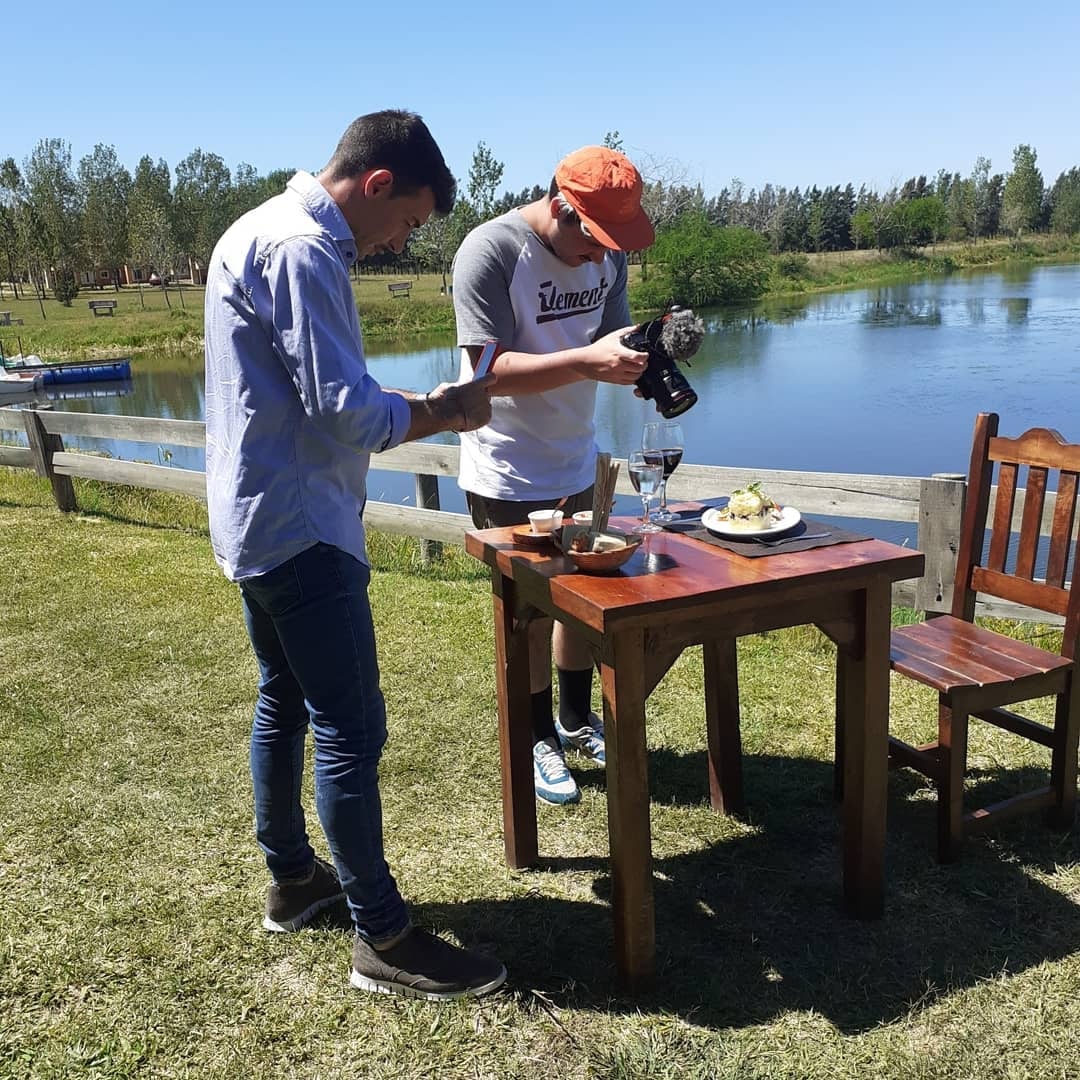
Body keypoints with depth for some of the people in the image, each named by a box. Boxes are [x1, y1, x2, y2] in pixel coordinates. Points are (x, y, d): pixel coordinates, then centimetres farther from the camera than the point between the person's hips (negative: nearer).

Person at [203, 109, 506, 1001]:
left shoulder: (265, 231, 15)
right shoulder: (303, 251, -18)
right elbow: (345, 411, -22)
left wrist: (417, 407, 9)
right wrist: (442, 412, -6)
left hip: (257, 519, 11)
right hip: (299, 528, -11)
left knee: (286, 703, 19)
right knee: (352, 730, -5)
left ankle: (292, 878, 35)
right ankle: (384, 940, 6)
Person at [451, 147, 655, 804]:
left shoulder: (607, 250, -2)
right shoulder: (491, 251, -21)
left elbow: (613, 336, 5)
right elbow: (491, 370, -26)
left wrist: (636, 356, -19)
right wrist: (588, 362, -38)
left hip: (577, 461, 7)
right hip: (508, 473, -6)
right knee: (532, 611, 6)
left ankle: (578, 722, 37)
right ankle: (538, 740, 26)